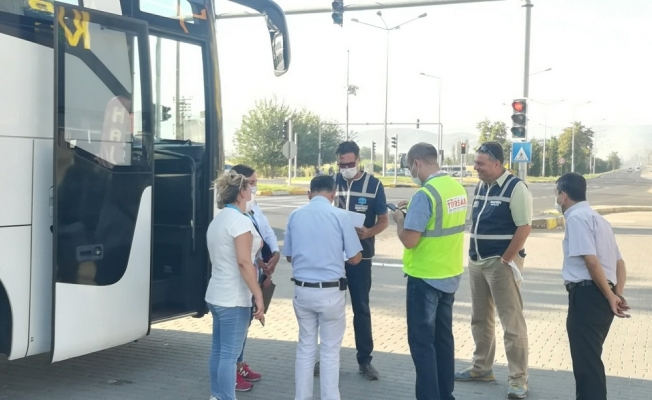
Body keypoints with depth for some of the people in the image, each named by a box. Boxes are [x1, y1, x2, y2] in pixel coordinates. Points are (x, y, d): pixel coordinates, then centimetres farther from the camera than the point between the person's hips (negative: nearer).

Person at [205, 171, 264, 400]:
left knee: (219, 350, 14)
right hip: (233, 297, -10)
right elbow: (243, 262, -23)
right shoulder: (239, 220, -15)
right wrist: (259, 296, -23)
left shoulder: (218, 219, 15)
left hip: (217, 294, 10)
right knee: (229, 354, -6)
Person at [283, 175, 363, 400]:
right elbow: (355, 258, -4)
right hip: (330, 291, -4)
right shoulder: (340, 216, -9)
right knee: (330, 350, 6)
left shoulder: (295, 216, 2)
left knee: (305, 346, 15)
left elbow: (289, 256, 11)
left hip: (302, 289, 4)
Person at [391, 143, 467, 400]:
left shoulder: (425, 194, -21)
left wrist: (400, 219, -4)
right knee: (443, 337, 17)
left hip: (426, 277, -8)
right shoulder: (458, 188, 3)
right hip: (450, 275, 8)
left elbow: (409, 240, -22)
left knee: (422, 341, 2)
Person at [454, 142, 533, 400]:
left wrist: (505, 260, -17)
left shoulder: (515, 187, -13)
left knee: (512, 322, -3)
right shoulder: (480, 187, 11)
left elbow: (524, 227, -17)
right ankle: (481, 368, 29)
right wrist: (472, 255, 11)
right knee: (480, 318, 16)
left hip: (501, 263, -8)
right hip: (477, 262, 8)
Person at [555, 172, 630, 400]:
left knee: (585, 360, -7)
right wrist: (618, 294, 6)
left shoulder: (577, 217, -10)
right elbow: (619, 262, 18)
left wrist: (610, 296, -14)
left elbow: (591, 260, -19)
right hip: (598, 295, 10)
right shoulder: (596, 218, 21)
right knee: (589, 358, 21)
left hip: (587, 294, -10)